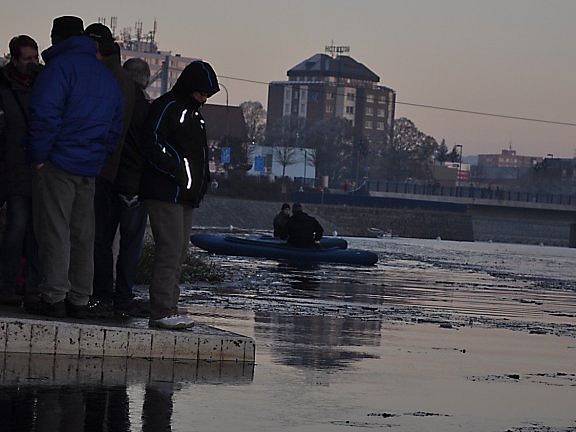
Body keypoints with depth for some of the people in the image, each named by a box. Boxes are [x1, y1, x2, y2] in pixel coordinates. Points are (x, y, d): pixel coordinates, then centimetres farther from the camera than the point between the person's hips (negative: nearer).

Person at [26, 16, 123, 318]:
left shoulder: (60, 66, -7)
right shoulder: (107, 76, 19)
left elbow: (45, 114, -18)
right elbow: (115, 127, 20)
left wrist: (39, 156, -12)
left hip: (58, 166, -7)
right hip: (90, 169, 7)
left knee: (54, 232, -6)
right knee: (82, 234, 10)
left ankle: (54, 298, -8)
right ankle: (80, 300, 11)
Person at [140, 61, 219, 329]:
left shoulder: (193, 113, 21)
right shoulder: (166, 107, -8)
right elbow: (153, 147, -16)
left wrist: (203, 179, 15)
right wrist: (178, 172, -21)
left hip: (186, 196, 10)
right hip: (165, 193, -10)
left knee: (179, 253, 9)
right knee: (169, 251, -13)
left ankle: (169, 309, 12)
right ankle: (161, 312, -14)